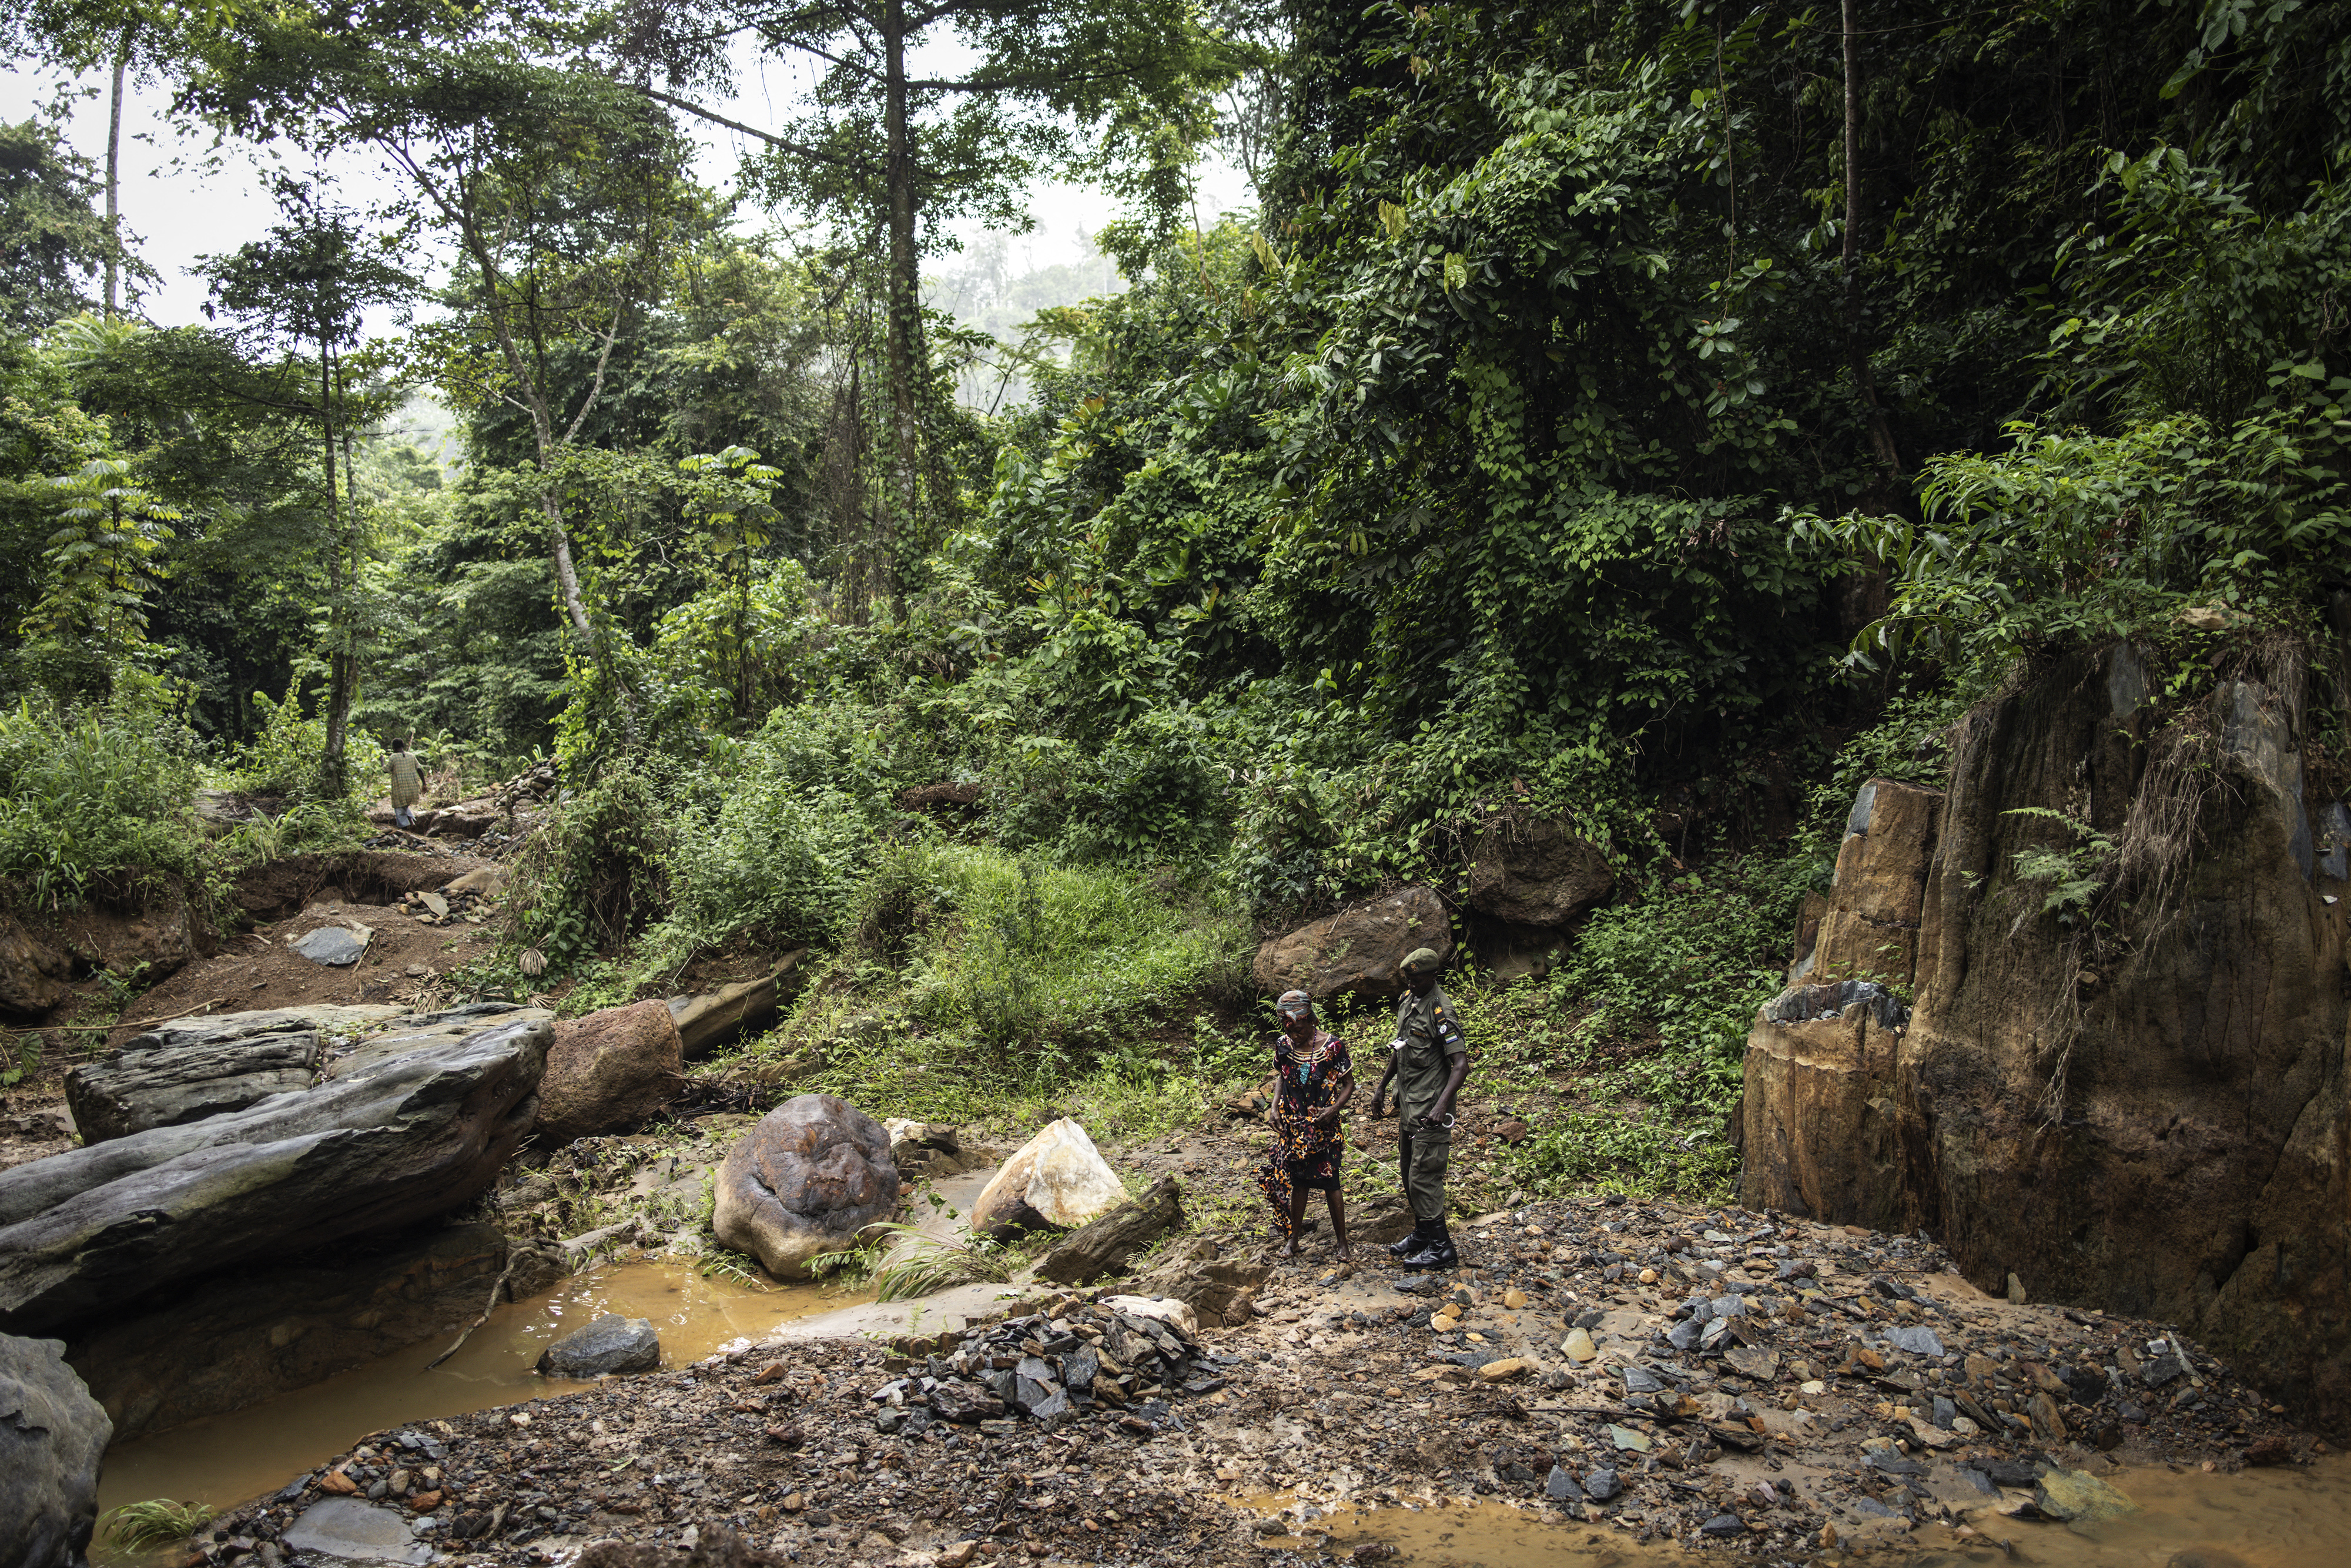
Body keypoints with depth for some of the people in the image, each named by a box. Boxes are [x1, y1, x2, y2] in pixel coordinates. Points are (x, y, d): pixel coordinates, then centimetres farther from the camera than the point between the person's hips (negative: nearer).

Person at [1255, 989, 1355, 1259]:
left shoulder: (1332, 1046, -14)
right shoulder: (1283, 1044, -2)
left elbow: (1348, 1083, -5)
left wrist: (1334, 1108, -20)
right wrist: (1275, 1107, 2)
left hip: (1324, 1125, -4)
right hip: (1293, 1125, 4)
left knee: (1329, 1183, 0)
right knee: (1297, 1181, 12)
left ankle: (1343, 1243, 13)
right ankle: (1292, 1239, 25)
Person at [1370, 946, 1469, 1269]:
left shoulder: (1441, 1012, -18)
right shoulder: (1407, 1001, 9)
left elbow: (1461, 1064, -23)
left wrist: (1442, 1104, -34)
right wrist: (1382, 1088, 21)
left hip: (1429, 1109, -9)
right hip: (1407, 1104, 9)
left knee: (1423, 1177, -8)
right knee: (1409, 1171, 17)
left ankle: (1441, 1249, 1)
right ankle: (1422, 1234, 32)